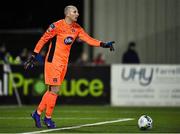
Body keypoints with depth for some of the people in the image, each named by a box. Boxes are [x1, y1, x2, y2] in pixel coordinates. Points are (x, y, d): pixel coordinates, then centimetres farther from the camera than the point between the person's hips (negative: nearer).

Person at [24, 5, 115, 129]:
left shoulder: (77, 28, 6)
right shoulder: (57, 26, -13)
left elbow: (88, 39, 2)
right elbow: (43, 40, -8)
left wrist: (104, 44, -11)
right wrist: (33, 57, -9)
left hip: (64, 62, 7)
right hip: (53, 61, -7)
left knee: (52, 90, 10)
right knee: (55, 90, -5)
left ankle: (38, 113, 22)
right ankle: (48, 118, 8)